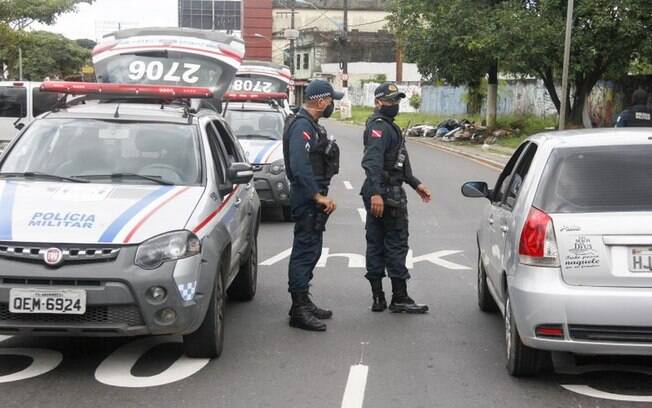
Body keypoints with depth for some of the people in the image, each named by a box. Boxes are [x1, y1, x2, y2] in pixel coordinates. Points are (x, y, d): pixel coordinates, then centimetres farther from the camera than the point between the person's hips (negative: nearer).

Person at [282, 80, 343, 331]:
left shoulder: (311, 125, 17)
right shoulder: (302, 126, -17)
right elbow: (299, 166, -27)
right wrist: (318, 196, -24)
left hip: (313, 198, 11)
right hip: (307, 199, -11)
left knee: (310, 250, 15)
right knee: (305, 251, -9)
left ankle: (303, 303, 24)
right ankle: (299, 310, -6)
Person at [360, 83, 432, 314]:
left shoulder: (388, 126, 21)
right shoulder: (379, 127, -13)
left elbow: (398, 162, 30)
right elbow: (372, 161, -27)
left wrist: (416, 184, 30)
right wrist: (375, 193, -37)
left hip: (379, 194, 10)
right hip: (387, 194, -10)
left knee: (376, 244, 9)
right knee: (397, 244, -5)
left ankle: (378, 298, 14)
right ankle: (400, 299, 0)